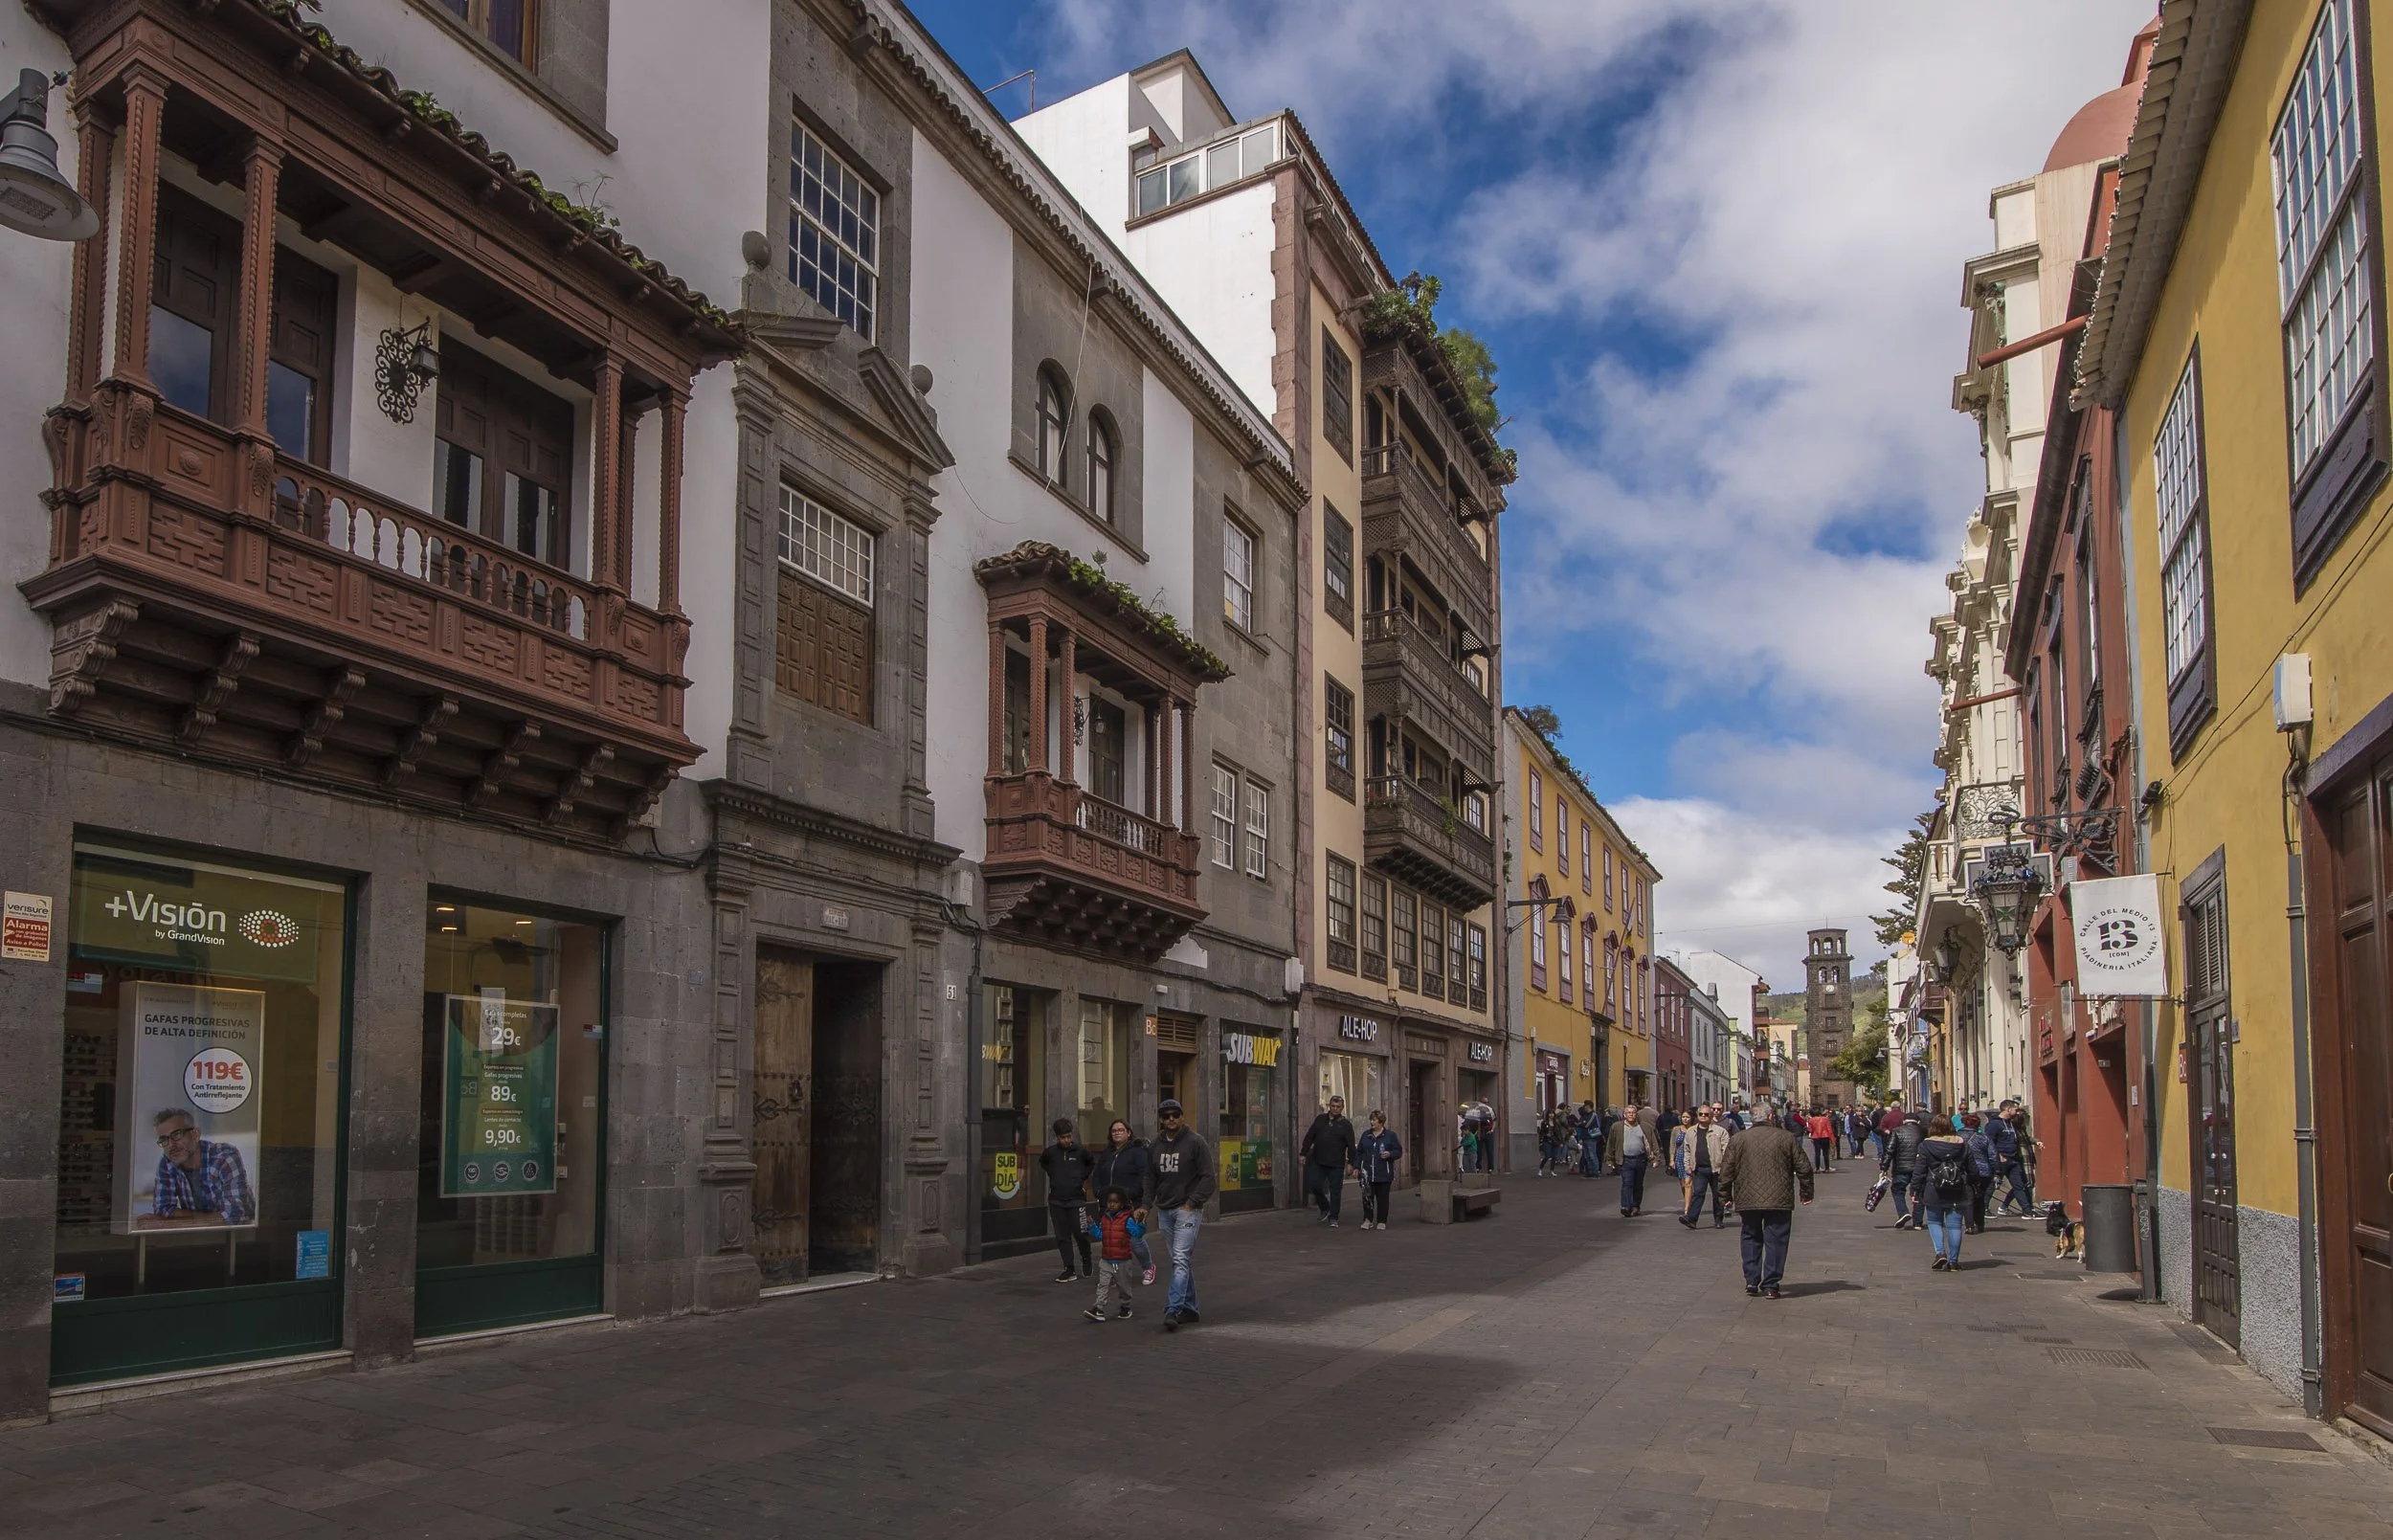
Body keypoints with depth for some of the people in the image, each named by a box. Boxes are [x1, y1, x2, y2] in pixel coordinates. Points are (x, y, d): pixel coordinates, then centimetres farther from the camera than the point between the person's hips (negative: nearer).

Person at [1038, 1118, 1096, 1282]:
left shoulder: (1080, 1152, -4)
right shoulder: (1050, 1152, -1)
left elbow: (1093, 1163, 16)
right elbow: (1042, 1163, 22)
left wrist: (1084, 1178, 8)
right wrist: (1052, 1177, 11)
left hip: (1077, 1199, -2)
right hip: (1056, 1201, 2)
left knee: (1081, 1234, -4)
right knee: (1062, 1237, 4)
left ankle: (1086, 1262, 21)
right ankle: (1069, 1270, 11)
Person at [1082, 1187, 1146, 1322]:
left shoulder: (1127, 1219, -9)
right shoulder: (1104, 1219, 6)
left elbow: (1137, 1233, -18)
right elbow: (1099, 1235, 12)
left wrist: (1140, 1223, -34)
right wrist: (1092, 1226, 1)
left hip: (1123, 1261, -3)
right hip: (1106, 1260, 3)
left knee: (1123, 1285, 11)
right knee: (1103, 1285, -1)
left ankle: (1125, 1308, 29)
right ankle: (1098, 1309, -2)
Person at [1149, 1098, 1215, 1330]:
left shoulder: (1195, 1141, -6)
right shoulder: (1155, 1145, 11)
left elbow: (1207, 1177, -8)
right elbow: (1150, 1178, 18)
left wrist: (1192, 1203, -14)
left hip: (1188, 1209, -6)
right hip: (1164, 1211, 6)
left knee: (1181, 1259, -15)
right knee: (1181, 1261, 11)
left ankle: (1173, 1309, -21)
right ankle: (1189, 1309, 19)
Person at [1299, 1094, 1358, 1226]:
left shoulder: (1346, 1125, 1)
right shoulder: (1320, 1119, 9)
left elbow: (1351, 1145, -2)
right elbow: (1309, 1137, 12)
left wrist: (1351, 1162, -10)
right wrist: (1303, 1153, 7)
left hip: (1336, 1165, -3)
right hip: (1318, 1162, 3)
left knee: (1335, 1191, -1)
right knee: (1314, 1186, -2)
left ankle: (1333, 1218, 10)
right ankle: (1325, 1208, 23)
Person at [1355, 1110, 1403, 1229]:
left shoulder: (1390, 1135, 2)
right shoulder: (1366, 1135, 12)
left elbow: (1399, 1152, 2)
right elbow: (1359, 1152, 15)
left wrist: (1389, 1154, -17)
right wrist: (1356, 1167, 8)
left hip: (1384, 1174, -2)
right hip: (1368, 1174, 2)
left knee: (1382, 1198, 3)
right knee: (1367, 1197, -4)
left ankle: (1382, 1221, 13)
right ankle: (1368, 1220, 6)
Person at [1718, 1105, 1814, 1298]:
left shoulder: (1738, 1139, 4)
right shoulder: (1787, 1138, 3)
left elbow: (1726, 1171, 5)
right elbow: (1803, 1168, 5)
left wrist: (1726, 1196, 14)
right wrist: (1807, 1192, 17)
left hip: (1748, 1201, 1)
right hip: (1779, 1200, -1)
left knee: (1750, 1238, 15)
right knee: (1775, 1241, 4)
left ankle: (1751, 1281, 10)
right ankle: (1770, 1286, 2)